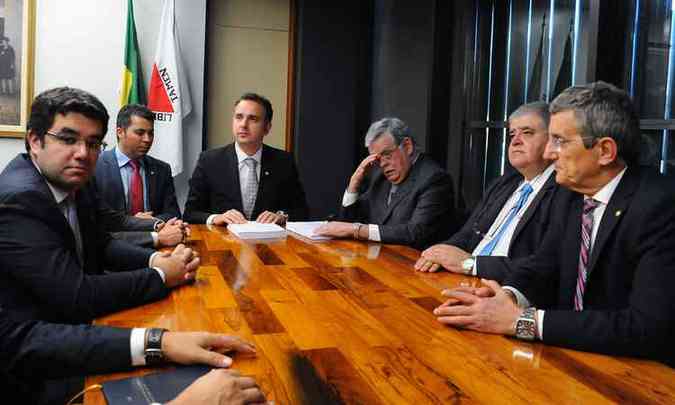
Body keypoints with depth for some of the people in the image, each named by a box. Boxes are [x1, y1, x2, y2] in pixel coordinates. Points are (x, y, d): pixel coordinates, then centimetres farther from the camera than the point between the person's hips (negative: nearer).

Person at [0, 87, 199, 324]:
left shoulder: (75, 186, 0)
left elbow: (101, 244, 11)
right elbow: (77, 297, -26)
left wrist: (154, 259, -7)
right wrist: (161, 275, -17)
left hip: (80, 320, 7)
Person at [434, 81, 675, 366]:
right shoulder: (572, 195, 2)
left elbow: (649, 327, -28)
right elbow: (542, 264, 8)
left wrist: (522, 320, -28)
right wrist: (508, 295, -15)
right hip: (573, 357, 6)